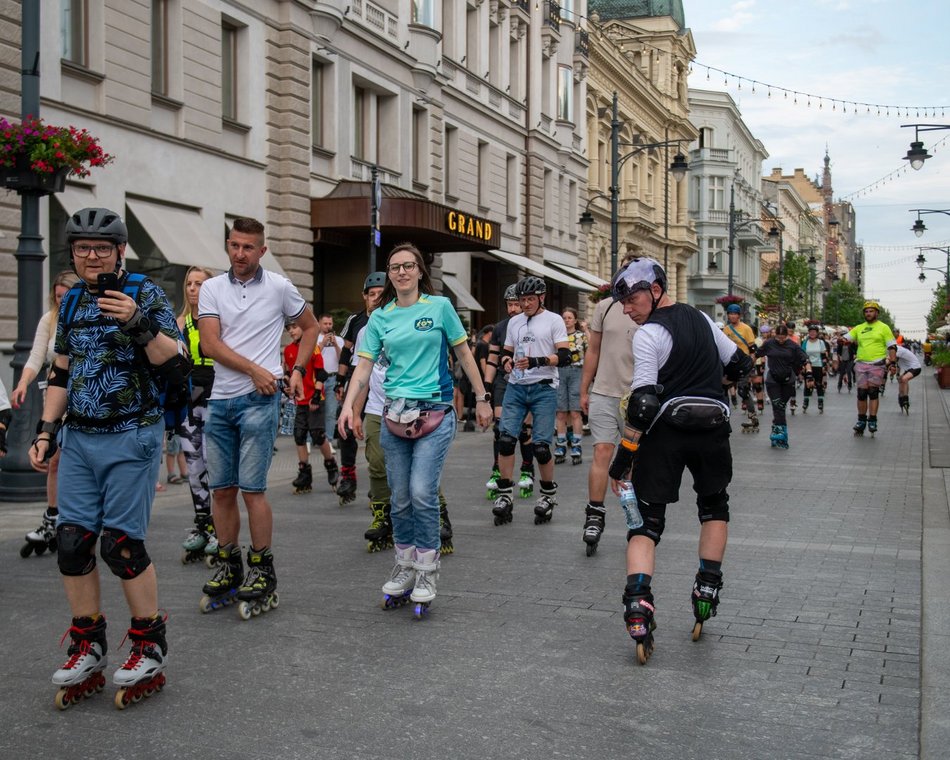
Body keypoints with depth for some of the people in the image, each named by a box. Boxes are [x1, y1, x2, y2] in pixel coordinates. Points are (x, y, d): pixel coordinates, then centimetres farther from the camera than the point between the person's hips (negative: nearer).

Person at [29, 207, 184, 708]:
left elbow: (176, 369, -13)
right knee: (71, 540, 3)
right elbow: (62, 373, 19)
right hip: (78, 439, 6)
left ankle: (151, 649, 8)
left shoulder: (144, 294, -5)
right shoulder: (72, 300, 12)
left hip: (131, 438, -6)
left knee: (121, 543, -8)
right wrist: (46, 431, 12)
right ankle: (88, 648, 16)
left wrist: (138, 323, -25)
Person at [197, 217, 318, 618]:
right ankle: (228, 569, 20)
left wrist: (297, 370, 5)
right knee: (222, 490, 8)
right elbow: (210, 344, -5)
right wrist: (255, 370, -14)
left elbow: (310, 326, 16)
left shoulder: (279, 287, 2)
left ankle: (262, 573, 4)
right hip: (220, 400, 4)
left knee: (251, 489, -6)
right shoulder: (211, 289, 6)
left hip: (259, 400, -3)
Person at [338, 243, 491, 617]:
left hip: (435, 413, -3)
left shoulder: (440, 306, 2)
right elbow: (364, 365, 4)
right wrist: (348, 405, -11)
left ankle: (427, 572, 0)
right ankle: (404, 567, 22)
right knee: (400, 498, 8)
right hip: (395, 414, 3)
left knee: (422, 493, -12)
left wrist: (481, 398, 8)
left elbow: (464, 353, 7)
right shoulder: (380, 317, 8)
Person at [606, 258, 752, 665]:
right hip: (714, 427, 5)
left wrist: (623, 458, -13)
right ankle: (707, 590, 22)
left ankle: (638, 602, -15)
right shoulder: (702, 319, 12)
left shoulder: (648, 334, -9)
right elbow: (741, 365, 22)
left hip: (666, 432, -5)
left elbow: (643, 402, -16)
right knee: (714, 505, 26)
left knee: (645, 520, 1)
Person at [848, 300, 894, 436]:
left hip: (876, 364, -3)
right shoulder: (859, 328, 13)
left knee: (873, 393, -3)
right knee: (861, 393, 4)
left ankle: (872, 421, 2)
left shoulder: (883, 328, 2)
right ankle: (861, 420, 12)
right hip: (861, 364, 3)